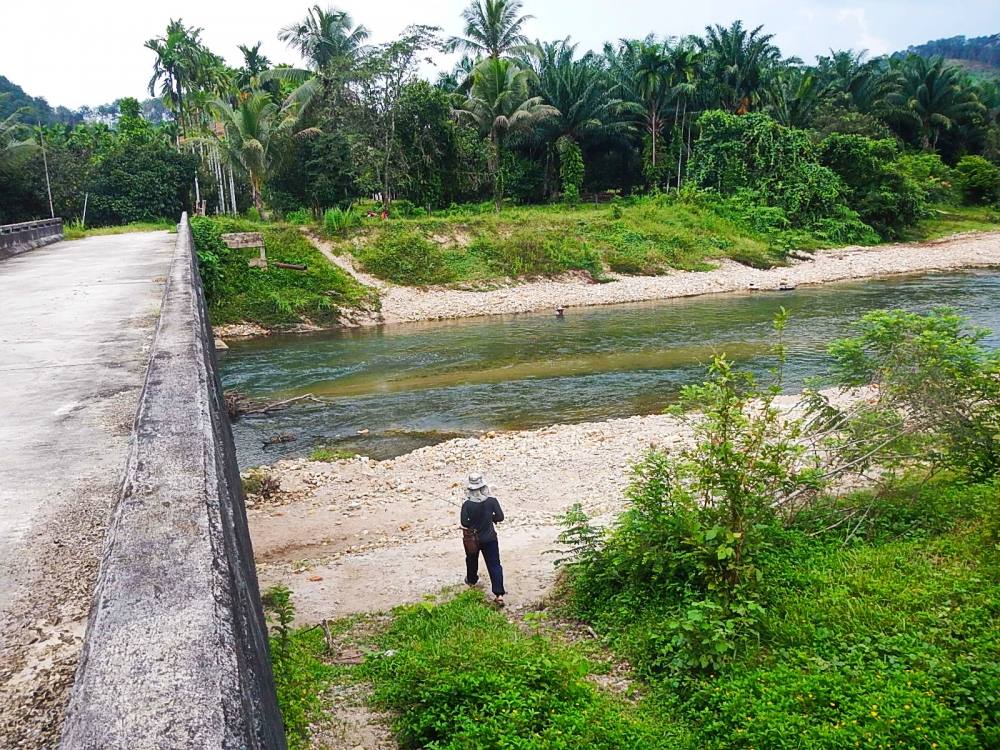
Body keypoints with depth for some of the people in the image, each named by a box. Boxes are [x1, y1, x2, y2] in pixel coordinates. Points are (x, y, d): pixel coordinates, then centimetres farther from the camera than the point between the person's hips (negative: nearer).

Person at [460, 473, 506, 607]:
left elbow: (464, 522, -22)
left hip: (472, 539, 0)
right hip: (490, 538, 0)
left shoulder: (467, 504, -19)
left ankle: (472, 580, 52)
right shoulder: (491, 501, -15)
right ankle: (499, 594, -5)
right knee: (494, 564, 3)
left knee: (472, 560, 28)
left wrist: (473, 523, -1)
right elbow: (500, 517, -13)